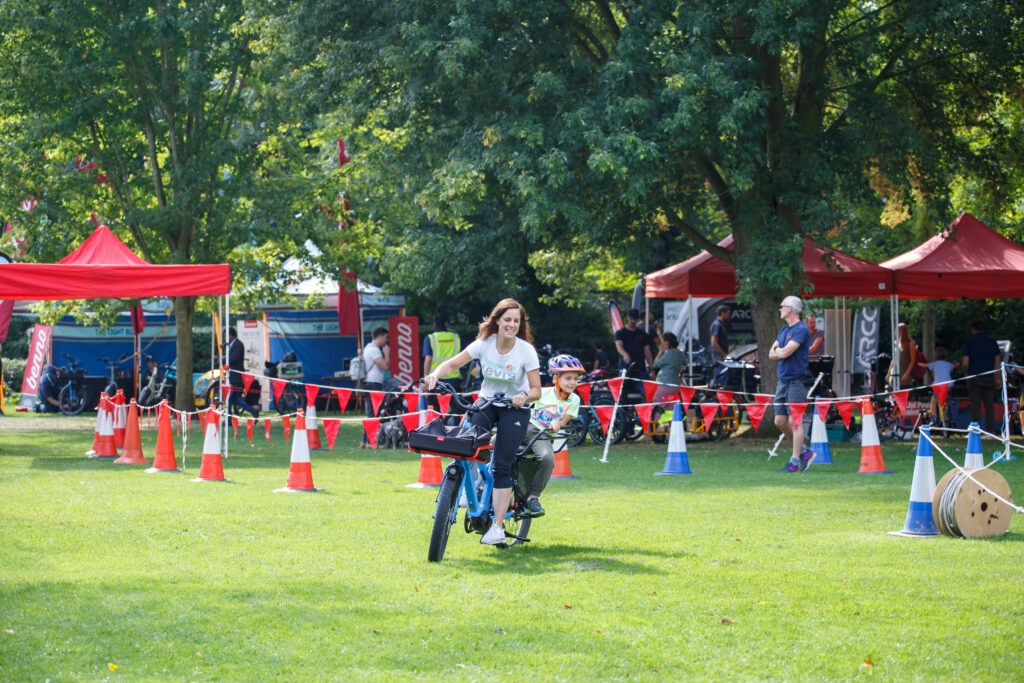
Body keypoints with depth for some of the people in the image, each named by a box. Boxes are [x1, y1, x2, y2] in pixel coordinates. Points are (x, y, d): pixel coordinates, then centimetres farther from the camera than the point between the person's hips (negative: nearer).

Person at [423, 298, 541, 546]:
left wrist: (524, 396, -35)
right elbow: (453, 363, -11)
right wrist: (435, 374, -32)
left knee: (501, 466, -12)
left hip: (514, 409, -3)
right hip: (486, 403, 3)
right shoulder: (484, 344, -9)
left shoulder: (526, 350, -14)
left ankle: (497, 526, -8)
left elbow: (536, 390, -13)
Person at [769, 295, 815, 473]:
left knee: (795, 421, -8)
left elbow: (784, 353, -20)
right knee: (780, 421, 8)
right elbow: (771, 354, 14)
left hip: (796, 381, -9)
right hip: (783, 380, 9)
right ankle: (804, 451, 20)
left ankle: (795, 462, -6)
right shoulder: (784, 329, 16)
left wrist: (778, 350, 1)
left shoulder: (801, 330, -12)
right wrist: (781, 352, -6)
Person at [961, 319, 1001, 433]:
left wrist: (966, 372, 11)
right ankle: (990, 429, 3)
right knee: (989, 405, 6)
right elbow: (998, 361, 5)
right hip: (989, 377, 2)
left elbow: (965, 363, -9)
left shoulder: (969, 343, -5)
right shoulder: (992, 342, 3)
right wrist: (998, 377, 13)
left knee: (975, 405, 0)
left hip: (974, 378, -2)